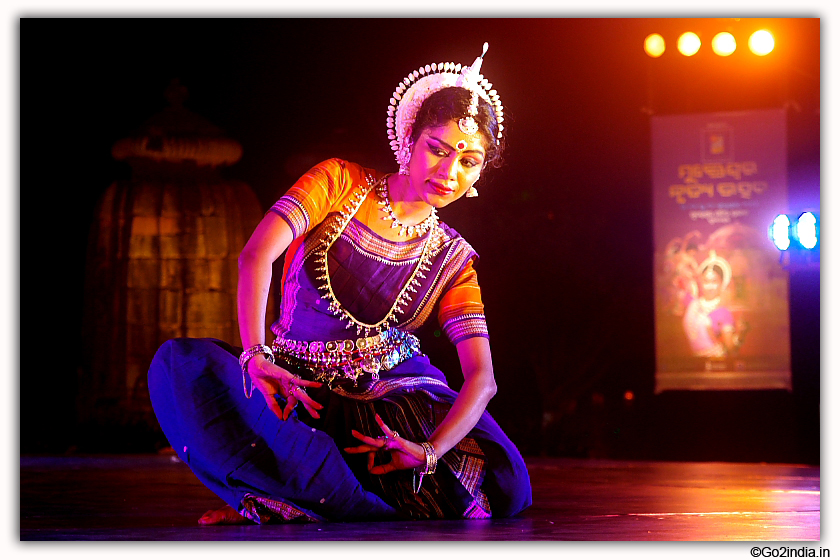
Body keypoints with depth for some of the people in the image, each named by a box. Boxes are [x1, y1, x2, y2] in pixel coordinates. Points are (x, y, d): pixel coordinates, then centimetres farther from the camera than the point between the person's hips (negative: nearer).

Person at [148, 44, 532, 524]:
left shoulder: (451, 259, 4)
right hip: (296, 387, -1)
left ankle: (283, 503, -21)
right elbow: (256, 255, -16)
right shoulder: (339, 182, 1)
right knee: (179, 363, -30)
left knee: (506, 486, -25)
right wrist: (254, 356, -34)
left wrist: (430, 452, -29)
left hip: (390, 398, 1)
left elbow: (482, 378, -9)